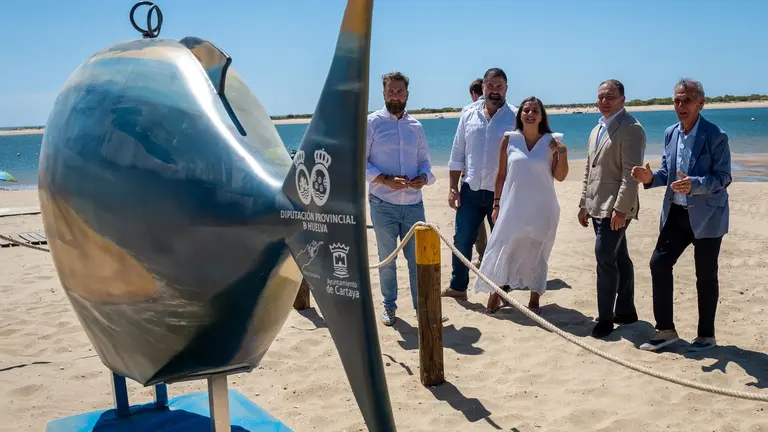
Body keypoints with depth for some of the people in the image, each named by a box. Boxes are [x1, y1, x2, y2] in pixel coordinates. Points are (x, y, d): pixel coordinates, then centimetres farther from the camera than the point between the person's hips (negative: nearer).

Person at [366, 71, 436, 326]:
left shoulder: (415, 126, 11)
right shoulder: (372, 122, -2)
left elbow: (424, 160, 15)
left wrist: (424, 177, -8)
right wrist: (385, 179, -19)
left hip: (413, 203, 3)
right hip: (383, 204, -3)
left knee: (417, 258, 6)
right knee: (387, 259, 9)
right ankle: (389, 307, 22)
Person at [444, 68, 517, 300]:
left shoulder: (515, 117, -5)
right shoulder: (469, 114, 3)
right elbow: (457, 154, 5)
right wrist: (453, 187, 1)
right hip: (471, 190, 2)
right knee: (462, 239, 7)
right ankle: (458, 286, 21)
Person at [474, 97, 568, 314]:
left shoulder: (551, 141, 0)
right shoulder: (509, 139, 0)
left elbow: (560, 176, 2)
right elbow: (501, 174, 5)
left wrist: (562, 153, -13)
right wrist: (497, 204, 4)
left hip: (541, 209, 0)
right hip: (513, 207, 0)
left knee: (536, 253, 8)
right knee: (502, 250, 0)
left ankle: (534, 299, 21)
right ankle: (495, 294, 15)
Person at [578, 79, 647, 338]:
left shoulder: (631, 129, -11)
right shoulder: (597, 130, 17)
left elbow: (631, 173, -18)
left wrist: (621, 208, -23)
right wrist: (584, 204, 17)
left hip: (615, 208, -9)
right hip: (598, 207, 9)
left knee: (605, 259, -11)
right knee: (618, 258, 14)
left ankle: (606, 317, -2)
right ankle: (626, 311, 24)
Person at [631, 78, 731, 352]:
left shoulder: (716, 136, -13)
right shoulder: (670, 134, 6)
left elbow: (724, 177, -16)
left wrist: (694, 184, -33)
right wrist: (650, 178, -9)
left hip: (706, 216, -6)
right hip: (676, 213, 6)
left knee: (705, 276, 6)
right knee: (659, 263, 1)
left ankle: (706, 335, 23)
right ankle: (665, 330, 13)